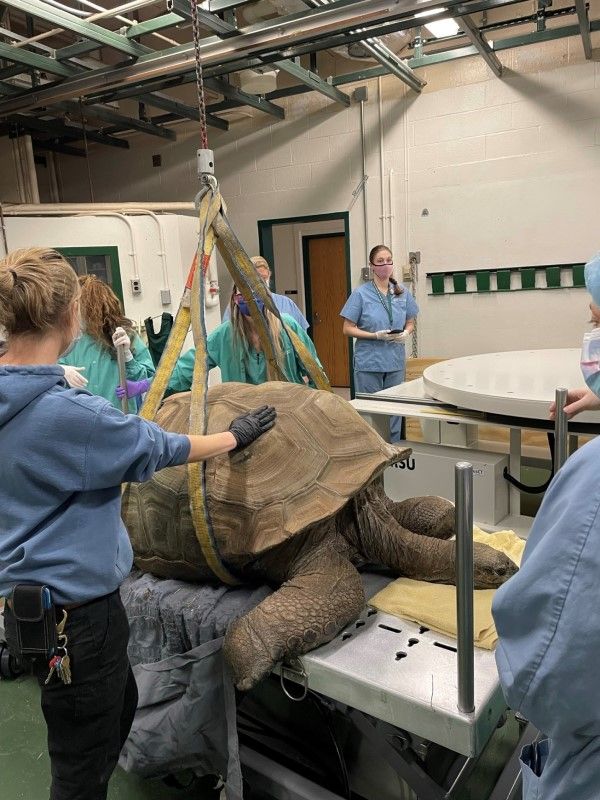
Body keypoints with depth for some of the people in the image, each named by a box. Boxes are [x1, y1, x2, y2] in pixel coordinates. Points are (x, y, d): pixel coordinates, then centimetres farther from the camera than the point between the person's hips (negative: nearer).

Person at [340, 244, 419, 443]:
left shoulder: (403, 292, 6)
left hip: (396, 361, 4)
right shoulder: (361, 293, -5)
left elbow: (410, 323, 16)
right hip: (369, 361, -3)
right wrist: (376, 335, -16)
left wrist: (405, 333, -8)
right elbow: (348, 329, -4)